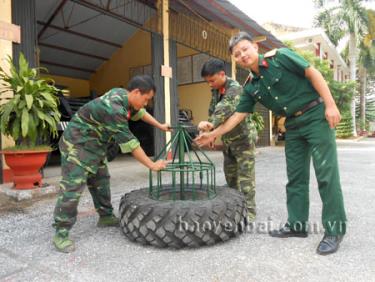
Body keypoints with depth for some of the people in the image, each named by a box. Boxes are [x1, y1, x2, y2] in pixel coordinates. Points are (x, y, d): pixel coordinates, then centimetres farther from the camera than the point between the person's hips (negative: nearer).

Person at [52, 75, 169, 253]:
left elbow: (138, 112, 18)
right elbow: (129, 143, -27)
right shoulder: (113, 108, -31)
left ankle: (106, 217, 29)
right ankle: (61, 233, -2)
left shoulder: (121, 94, -4)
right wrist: (152, 165, -19)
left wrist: (159, 126, 24)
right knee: (72, 187, -11)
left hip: (94, 145, 10)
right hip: (77, 144, -10)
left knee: (101, 181, 15)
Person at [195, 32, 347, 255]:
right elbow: (238, 115, 6)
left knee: (326, 174, -6)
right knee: (296, 177, 8)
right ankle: (297, 225, 19)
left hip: (316, 115, -6)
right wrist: (213, 134, 4)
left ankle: (335, 230, 5)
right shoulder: (251, 87, 5)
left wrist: (330, 105, -17)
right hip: (293, 125, 6)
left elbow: (313, 74, -10)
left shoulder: (280, 56, -10)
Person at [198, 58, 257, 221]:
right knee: (230, 175, 15)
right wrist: (210, 132, 7)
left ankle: (249, 212, 4)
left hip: (243, 137, -8)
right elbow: (212, 110, 12)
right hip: (227, 139, 8)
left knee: (245, 176, -5)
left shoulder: (235, 88, -23)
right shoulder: (215, 89, 2)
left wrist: (211, 124, -57)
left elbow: (224, 109, -41)